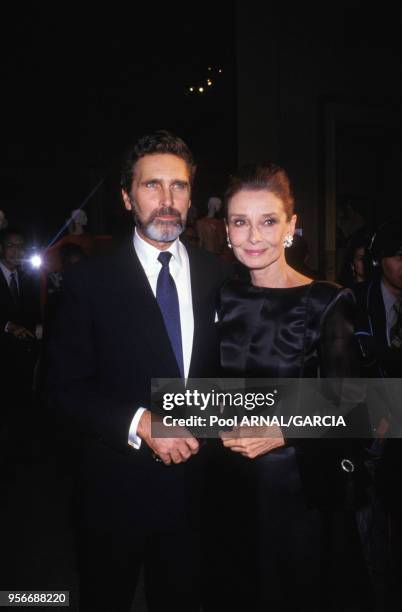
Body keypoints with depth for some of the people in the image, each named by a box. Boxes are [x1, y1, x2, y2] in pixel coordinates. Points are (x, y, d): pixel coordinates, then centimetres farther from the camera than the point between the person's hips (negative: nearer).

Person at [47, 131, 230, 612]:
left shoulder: (219, 276, -1)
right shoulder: (90, 282, -9)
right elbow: (67, 388, -10)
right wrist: (140, 423, -22)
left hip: (196, 485, 2)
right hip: (117, 487, -1)